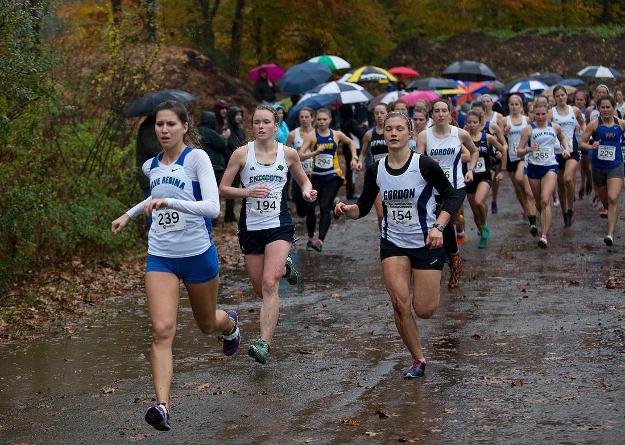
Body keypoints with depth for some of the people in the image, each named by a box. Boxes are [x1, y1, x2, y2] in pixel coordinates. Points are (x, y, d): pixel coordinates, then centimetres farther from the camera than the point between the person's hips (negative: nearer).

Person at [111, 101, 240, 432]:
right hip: (160, 257, 3)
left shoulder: (197, 158, -12)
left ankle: (230, 324, 57)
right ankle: (162, 406, -22)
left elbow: (212, 207, -24)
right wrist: (129, 215, 26)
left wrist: (169, 201, -33)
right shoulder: (150, 166, 6)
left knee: (207, 324, 19)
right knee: (162, 330, -16)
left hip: (198, 254, -3)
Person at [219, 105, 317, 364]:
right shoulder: (242, 154, -1)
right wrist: (247, 191, -17)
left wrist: (307, 192, -4)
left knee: (269, 284, -19)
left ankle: (264, 343, -21)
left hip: (279, 225, -2)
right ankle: (284, 267, 46)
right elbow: (223, 189, 1)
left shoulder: (288, 154, 2)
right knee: (260, 289, 11)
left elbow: (303, 180, 19)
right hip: (251, 227, 2)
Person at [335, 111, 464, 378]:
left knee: (424, 311, -2)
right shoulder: (375, 170, -2)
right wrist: (347, 210, -16)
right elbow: (363, 208, 6)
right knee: (400, 304, -11)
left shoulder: (425, 165, -14)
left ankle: (432, 287, 36)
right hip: (393, 243, 3)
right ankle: (418, 360, 8)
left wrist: (438, 227, -17)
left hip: (426, 243, -3)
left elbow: (453, 195, -5)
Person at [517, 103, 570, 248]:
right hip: (534, 167, 1)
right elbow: (519, 151, -5)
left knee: (545, 201, -18)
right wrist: (529, 149, -25)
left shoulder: (555, 127, 4)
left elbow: (562, 138, 26)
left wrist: (566, 149, 7)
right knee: (538, 202, 14)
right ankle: (545, 225, 45)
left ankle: (544, 236, -23)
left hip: (550, 167, -1)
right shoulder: (528, 130, -3)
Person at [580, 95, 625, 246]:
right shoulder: (594, 124, -6)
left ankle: (610, 234, -20)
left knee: (613, 199, -18)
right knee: (604, 201, 16)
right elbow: (582, 143, -5)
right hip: (598, 167, 1)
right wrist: (592, 147, -24)